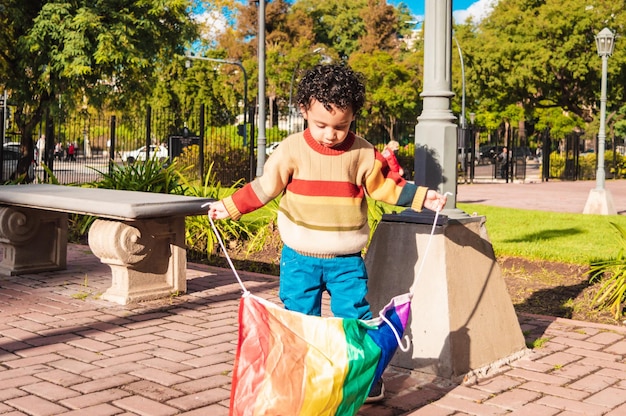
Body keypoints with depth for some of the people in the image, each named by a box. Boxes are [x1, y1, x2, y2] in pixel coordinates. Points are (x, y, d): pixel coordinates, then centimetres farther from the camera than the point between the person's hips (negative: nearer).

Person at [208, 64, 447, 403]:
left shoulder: (363, 153, -3)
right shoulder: (291, 150, -5)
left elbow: (385, 186, 6)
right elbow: (264, 187, 1)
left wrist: (422, 197, -3)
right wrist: (229, 207, -4)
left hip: (346, 260, 0)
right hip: (299, 259, 0)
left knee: (357, 320, 2)